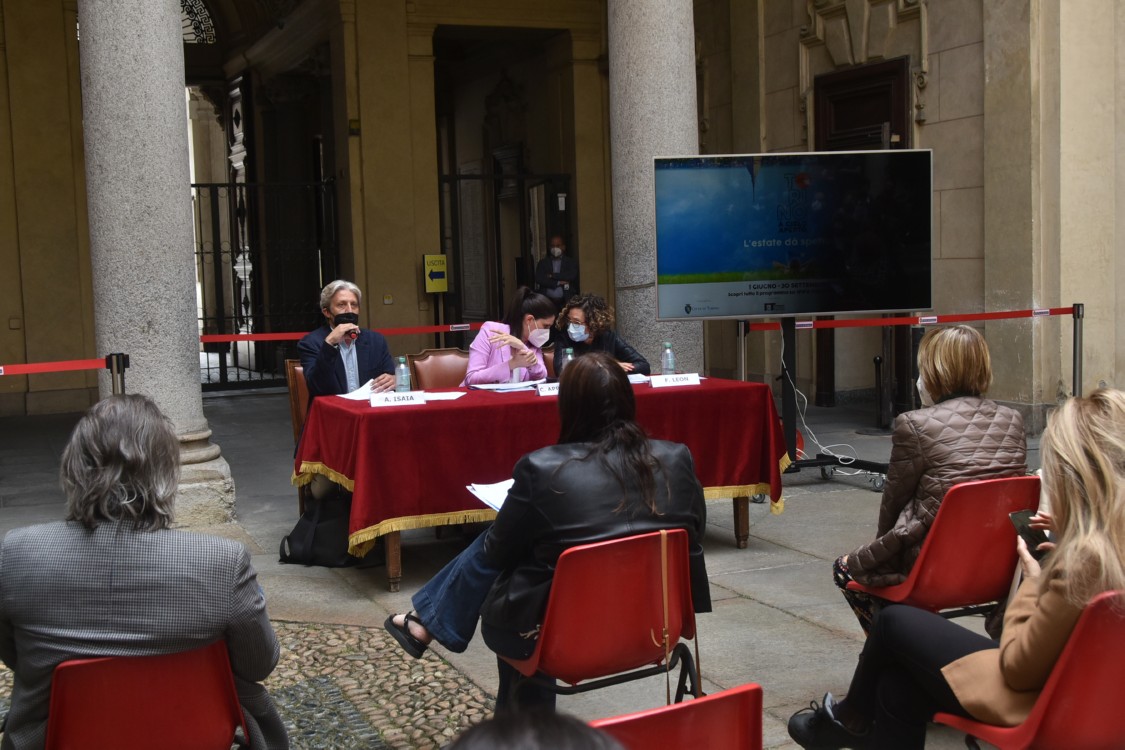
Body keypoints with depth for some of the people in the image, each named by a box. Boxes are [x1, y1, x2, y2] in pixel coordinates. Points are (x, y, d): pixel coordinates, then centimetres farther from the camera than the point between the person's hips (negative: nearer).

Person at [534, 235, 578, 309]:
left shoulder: (570, 262, 9)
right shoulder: (543, 263, 11)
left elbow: (572, 276, -8)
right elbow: (538, 279, -2)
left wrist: (552, 276, -6)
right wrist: (558, 283, -8)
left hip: (566, 301, -1)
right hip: (547, 301, 1)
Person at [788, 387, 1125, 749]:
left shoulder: (1087, 556, -29)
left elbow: (1019, 668, -22)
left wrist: (1033, 579, -10)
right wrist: (1068, 540, 7)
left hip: (1033, 697, -8)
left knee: (894, 621, 8)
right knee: (899, 684, 15)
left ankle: (849, 720, 37)